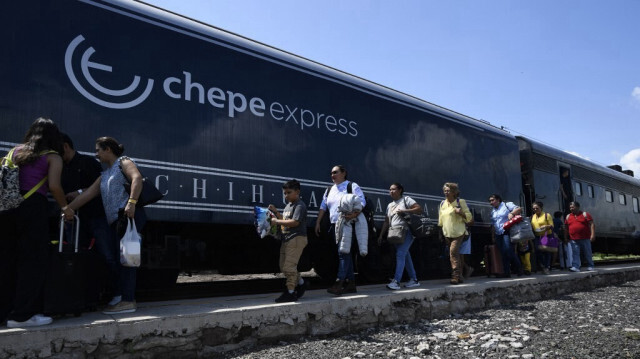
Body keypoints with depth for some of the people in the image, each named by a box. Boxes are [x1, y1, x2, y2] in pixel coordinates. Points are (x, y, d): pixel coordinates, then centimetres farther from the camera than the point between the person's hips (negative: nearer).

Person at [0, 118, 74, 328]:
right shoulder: (53, 157, 3)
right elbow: (54, 186, -10)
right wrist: (64, 207, 3)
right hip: (33, 207, -6)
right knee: (33, 260, 0)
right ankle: (22, 315, 1)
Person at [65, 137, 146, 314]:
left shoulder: (123, 162, 4)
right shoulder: (104, 175, 30)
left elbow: (137, 177, -14)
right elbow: (87, 194, 28)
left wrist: (132, 201, -26)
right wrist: (67, 210, 25)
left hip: (129, 215, -9)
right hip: (116, 221, 9)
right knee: (110, 257, 4)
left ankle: (128, 301, -11)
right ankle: (119, 295, 11)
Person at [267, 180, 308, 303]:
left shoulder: (299, 206, -11)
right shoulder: (288, 206, 20)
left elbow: (295, 222, -22)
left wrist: (277, 221, -17)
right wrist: (276, 212, 13)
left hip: (297, 238, -10)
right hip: (286, 238, 10)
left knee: (289, 266, -10)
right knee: (283, 266, 13)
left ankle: (290, 292, 0)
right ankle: (301, 283, 28)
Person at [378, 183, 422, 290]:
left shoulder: (406, 199, 1)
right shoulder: (389, 205, 21)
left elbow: (419, 209, -8)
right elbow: (386, 221, 20)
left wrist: (404, 211, -15)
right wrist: (381, 235, 12)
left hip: (406, 232, -7)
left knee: (400, 254, -17)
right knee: (406, 256, 9)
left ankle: (396, 281, -22)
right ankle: (414, 280, 16)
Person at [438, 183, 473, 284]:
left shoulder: (460, 202, -1)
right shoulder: (442, 203, 13)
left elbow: (469, 217, -1)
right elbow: (440, 220, 22)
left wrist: (460, 213, -19)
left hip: (458, 233, -5)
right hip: (447, 233, 5)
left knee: (453, 252, -18)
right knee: (455, 254, 9)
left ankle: (456, 276, -16)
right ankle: (459, 276, 15)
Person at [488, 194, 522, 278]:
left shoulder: (507, 205, 5)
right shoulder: (492, 211, 23)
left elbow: (519, 209, -4)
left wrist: (512, 213, -22)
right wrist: (493, 236, 19)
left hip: (507, 232, -6)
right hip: (498, 235, 6)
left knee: (508, 251, -17)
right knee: (503, 254, 1)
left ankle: (519, 270, -1)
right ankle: (506, 273, 2)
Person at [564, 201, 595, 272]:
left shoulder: (585, 214, 3)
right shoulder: (568, 216, 13)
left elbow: (592, 224, -3)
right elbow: (566, 228, 17)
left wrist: (592, 234, -14)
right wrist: (565, 238, 15)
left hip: (585, 239, -2)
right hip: (574, 240, 2)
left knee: (587, 253, 6)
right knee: (575, 254, -5)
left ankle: (590, 266, 19)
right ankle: (575, 267, -9)